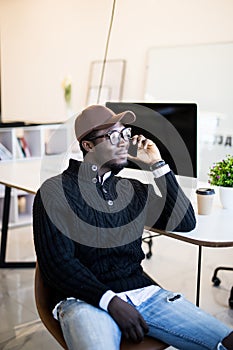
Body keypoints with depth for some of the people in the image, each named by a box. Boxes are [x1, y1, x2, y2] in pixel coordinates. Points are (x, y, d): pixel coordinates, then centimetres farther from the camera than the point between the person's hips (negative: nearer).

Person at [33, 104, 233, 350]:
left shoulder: (133, 189, 15)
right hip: (85, 299, -4)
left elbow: (185, 222, 11)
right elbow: (58, 264, -7)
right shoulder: (56, 191, 0)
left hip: (142, 291, 5)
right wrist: (111, 302, -18)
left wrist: (157, 164, 8)